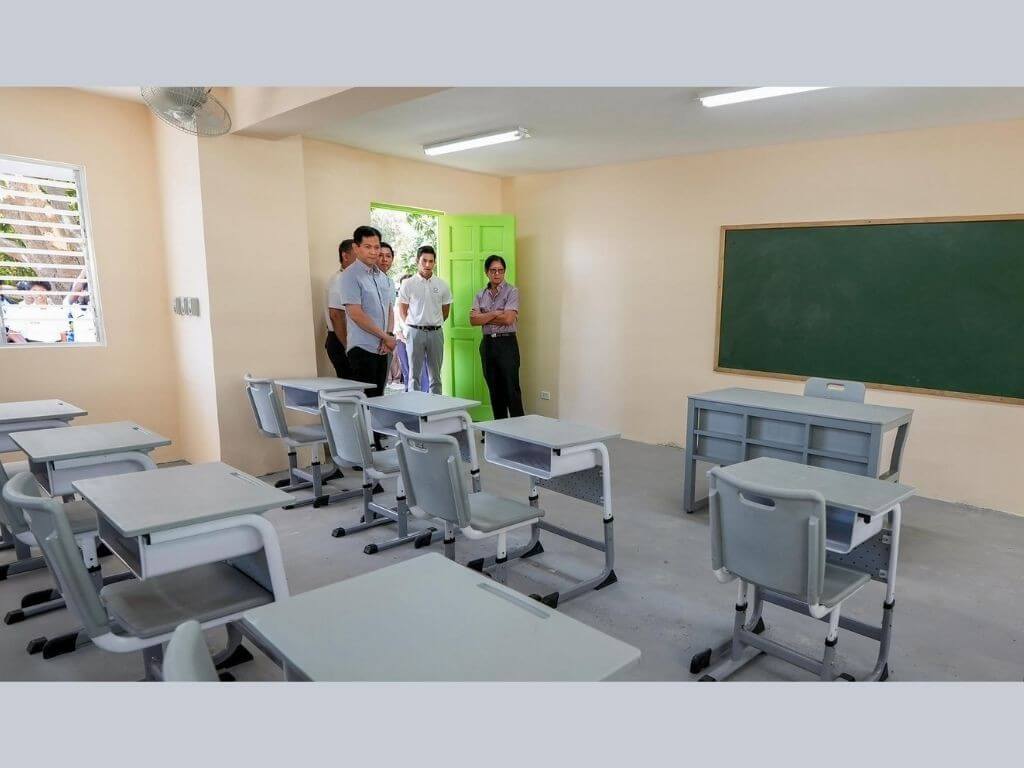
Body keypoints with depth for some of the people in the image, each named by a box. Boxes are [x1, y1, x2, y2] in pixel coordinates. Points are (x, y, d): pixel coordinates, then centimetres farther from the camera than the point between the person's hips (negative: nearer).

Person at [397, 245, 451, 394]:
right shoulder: (408, 284, -2)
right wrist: (413, 327, 3)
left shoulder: (442, 285, 4)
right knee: (414, 373, 4)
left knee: (435, 374, 9)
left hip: (436, 332, 2)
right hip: (415, 332, -2)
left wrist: (433, 324, 9)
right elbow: (402, 311, 3)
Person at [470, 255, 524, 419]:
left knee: (511, 390, -6)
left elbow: (508, 319, -15)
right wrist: (495, 314, -12)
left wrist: (484, 317, -5)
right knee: (494, 390, 10)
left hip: (507, 343, -5)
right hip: (487, 343, 5)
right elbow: (473, 320, -3)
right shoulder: (481, 295, 11)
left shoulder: (512, 292, -2)